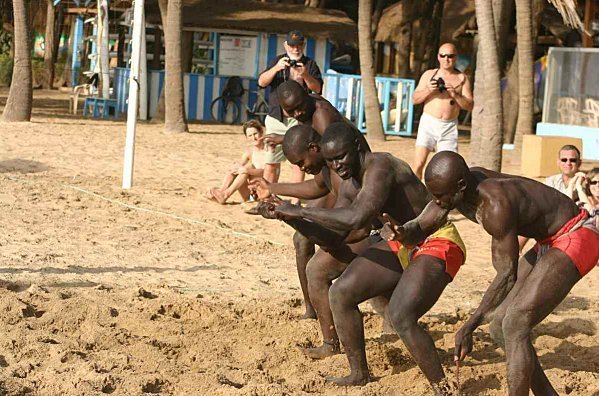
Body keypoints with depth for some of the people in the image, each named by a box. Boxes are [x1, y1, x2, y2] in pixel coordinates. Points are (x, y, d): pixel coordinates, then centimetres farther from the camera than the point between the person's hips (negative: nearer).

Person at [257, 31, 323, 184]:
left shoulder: (310, 64, 10)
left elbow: (317, 88, -2)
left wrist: (305, 75, -20)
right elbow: (262, 82, -1)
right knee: (271, 161, 0)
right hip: (276, 118, 1)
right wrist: (276, 68, -18)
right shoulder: (278, 61, 13)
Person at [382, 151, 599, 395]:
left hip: (576, 238, -9)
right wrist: (400, 233, -29)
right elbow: (419, 229, -3)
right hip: (549, 243, 9)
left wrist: (470, 326, -24)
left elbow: (507, 274, -26)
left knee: (514, 327, -20)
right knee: (501, 329, 8)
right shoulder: (453, 185, -9)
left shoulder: (496, 205, -34)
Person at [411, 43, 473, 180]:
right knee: (418, 164, -12)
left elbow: (470, 106, 3)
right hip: (428, 123, 0)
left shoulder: (462, 78, 8)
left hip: (449, 127, 0)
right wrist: (428, 90, -11)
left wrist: (455, 95, -14)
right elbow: (414, 99, 7)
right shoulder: (429, 75, 8)